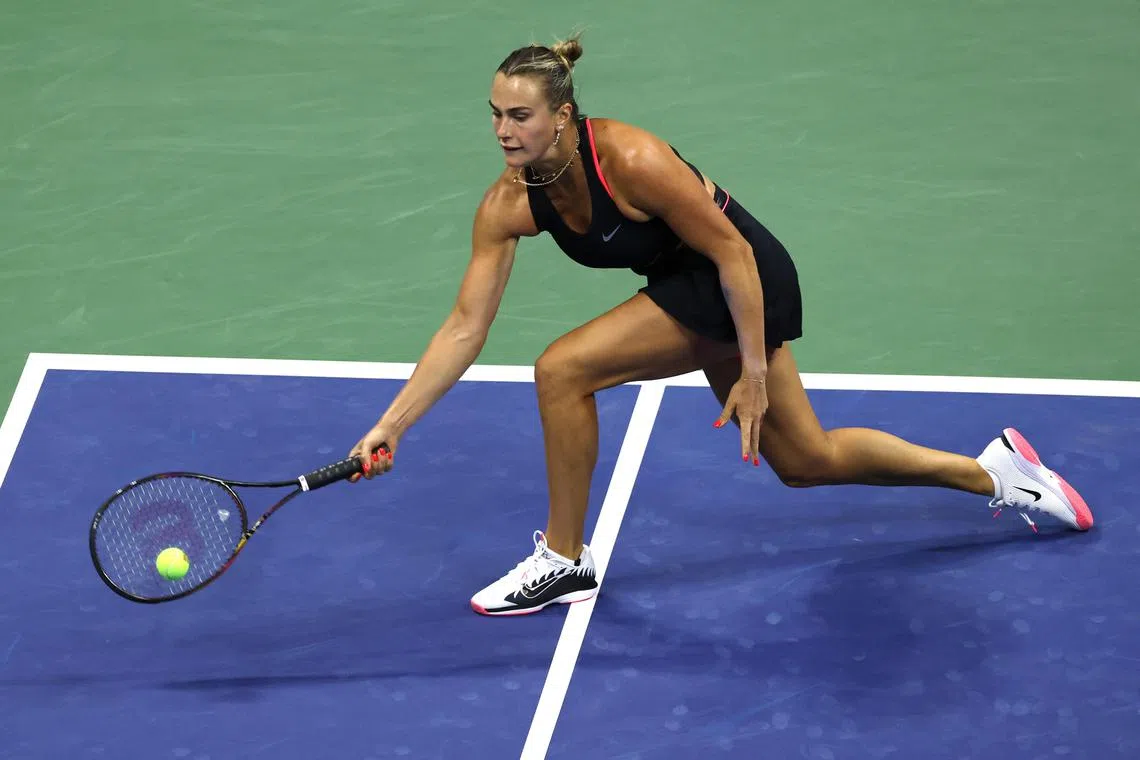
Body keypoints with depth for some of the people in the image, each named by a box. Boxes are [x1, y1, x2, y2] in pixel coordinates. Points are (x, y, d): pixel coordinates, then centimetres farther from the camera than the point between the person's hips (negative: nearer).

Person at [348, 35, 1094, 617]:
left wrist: (755, 372, -20)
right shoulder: (508, 205, -13)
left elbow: (733, 253, -22)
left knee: (562, 369, -20)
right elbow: (465, 328, -12)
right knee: (806, 458, 19)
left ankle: (566, 559, -1)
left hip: (743, 282, -8)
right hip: (691, 286, 8)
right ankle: (995, 471, 37)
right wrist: (389, 428, -18)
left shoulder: (631, 160, -31)